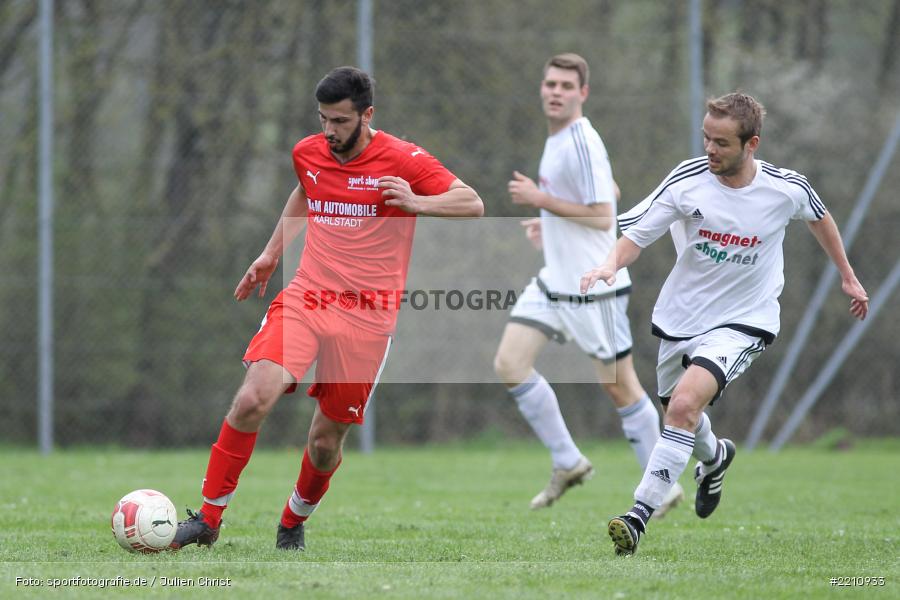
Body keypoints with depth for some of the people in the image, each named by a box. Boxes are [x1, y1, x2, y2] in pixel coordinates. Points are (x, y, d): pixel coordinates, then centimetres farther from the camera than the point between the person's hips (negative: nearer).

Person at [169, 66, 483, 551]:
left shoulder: (403, 160, -7)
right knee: (253, 399, -20)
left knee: (326, 440, 1)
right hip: (305, 296, 3)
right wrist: (271, 254, 28)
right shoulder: (308, 153, 7)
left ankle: (294, 521, 32)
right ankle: (209, 518, -10)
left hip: (366, 317, -3)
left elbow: (473, 205, -9)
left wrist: (417, 203, -26)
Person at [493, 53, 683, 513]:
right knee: (509, 364, -3)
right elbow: (611, 191, 24)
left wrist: (541, 200, -20)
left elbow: (602, 215, -23)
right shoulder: (558, 138, 11)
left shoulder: (581, 143, -18)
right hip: (553, 282, 9)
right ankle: (568, 463, 6)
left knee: (619, 386, 0)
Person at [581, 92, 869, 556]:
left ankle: (639, 517, -26)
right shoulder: (688, 179, -14)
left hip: (742, 322, -4)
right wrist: (611, 265, -31)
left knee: (684, 404, -26)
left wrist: (847, 277, 20)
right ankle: (715, 457, 60)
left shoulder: (787, 189, -14)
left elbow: (819, 217, 9)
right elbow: (638, 231, -9)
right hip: (680, 317, 4)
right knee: (680, 410, 23)